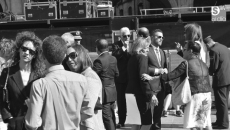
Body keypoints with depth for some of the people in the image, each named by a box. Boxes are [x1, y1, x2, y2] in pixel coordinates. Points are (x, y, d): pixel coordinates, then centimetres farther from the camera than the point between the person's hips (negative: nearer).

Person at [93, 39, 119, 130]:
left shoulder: (99, 61, -20)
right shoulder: (113, 59, 3)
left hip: (104, 93, -8)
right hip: (112, 91, 8)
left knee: (107, 117, -3)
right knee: (111, 116, 19)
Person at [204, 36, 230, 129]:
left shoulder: (213, 50, -16)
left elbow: (214, 66, -18)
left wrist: (210, 72, 2)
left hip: (220, 79, -9)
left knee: (221, 102, -1)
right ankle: (220, 121, 25)